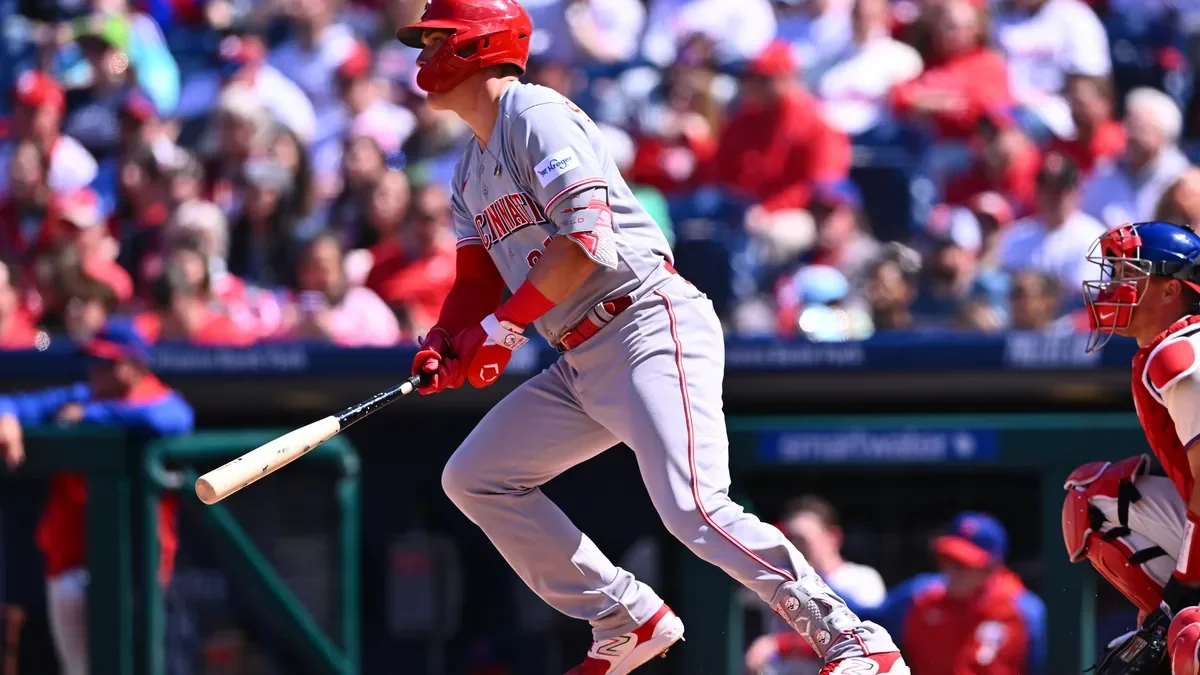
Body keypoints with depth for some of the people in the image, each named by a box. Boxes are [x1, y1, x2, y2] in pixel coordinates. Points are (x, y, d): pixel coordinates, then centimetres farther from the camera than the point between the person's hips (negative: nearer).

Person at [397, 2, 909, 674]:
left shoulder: (535, 113, -9)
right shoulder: (473, 170, 21)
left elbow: (586, 239, -19)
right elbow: (477, 279, 19)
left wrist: (502, 326, -17)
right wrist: (443, 344, -1)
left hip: (652, 325, -11)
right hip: (581, 361, 11)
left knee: (694, 508, -24)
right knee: (473, 478, 10)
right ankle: (628, 620, 10)